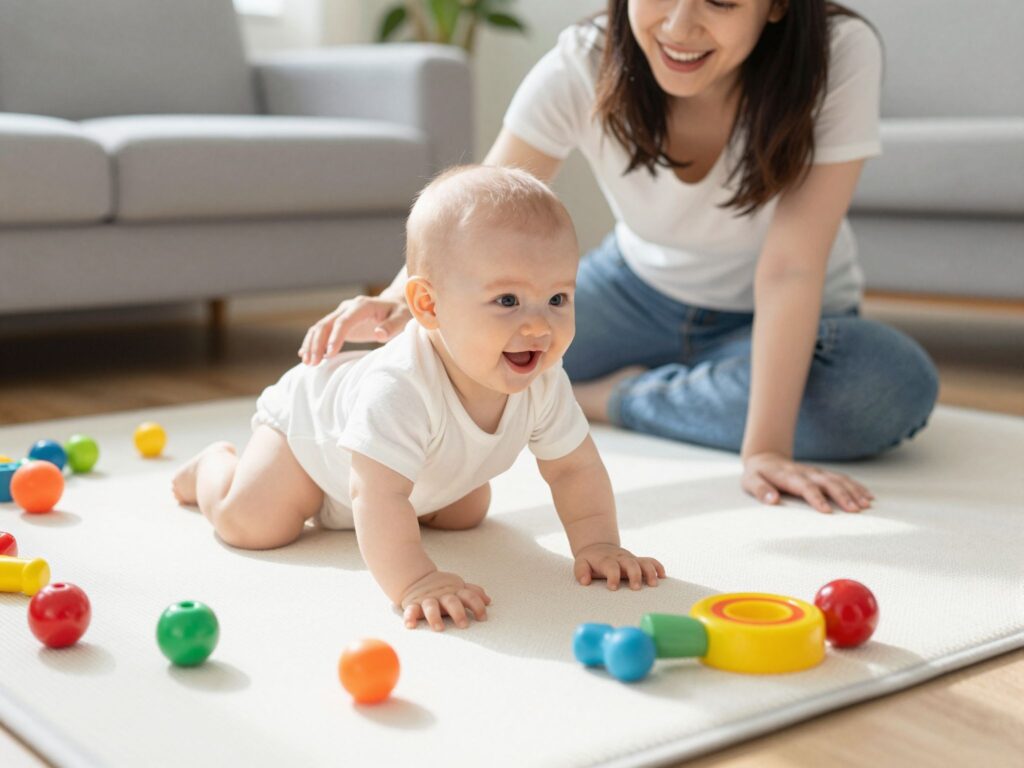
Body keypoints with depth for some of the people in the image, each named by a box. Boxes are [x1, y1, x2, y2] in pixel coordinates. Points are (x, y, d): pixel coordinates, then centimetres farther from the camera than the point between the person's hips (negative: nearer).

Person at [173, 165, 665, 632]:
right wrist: (413, 582, -63)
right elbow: (378, 497, -54)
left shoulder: (544, 384, -29)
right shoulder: (399, 388, -50)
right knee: (248, 522, -14)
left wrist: (597, 544, -30)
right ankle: (213, 464, 22)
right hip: (309, 417, -6)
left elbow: (575, 467, -18)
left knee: (468, 513, 14)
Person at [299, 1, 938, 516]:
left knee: (893, 387, -34)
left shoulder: (842, 54, -29)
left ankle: (617, 395, -14)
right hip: (639, 291, 2)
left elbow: (790, 268, -32)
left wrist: (765, 451, -38)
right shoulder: (583, 68, -23)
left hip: (780, 323, -1)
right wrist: (402, 302, -50)